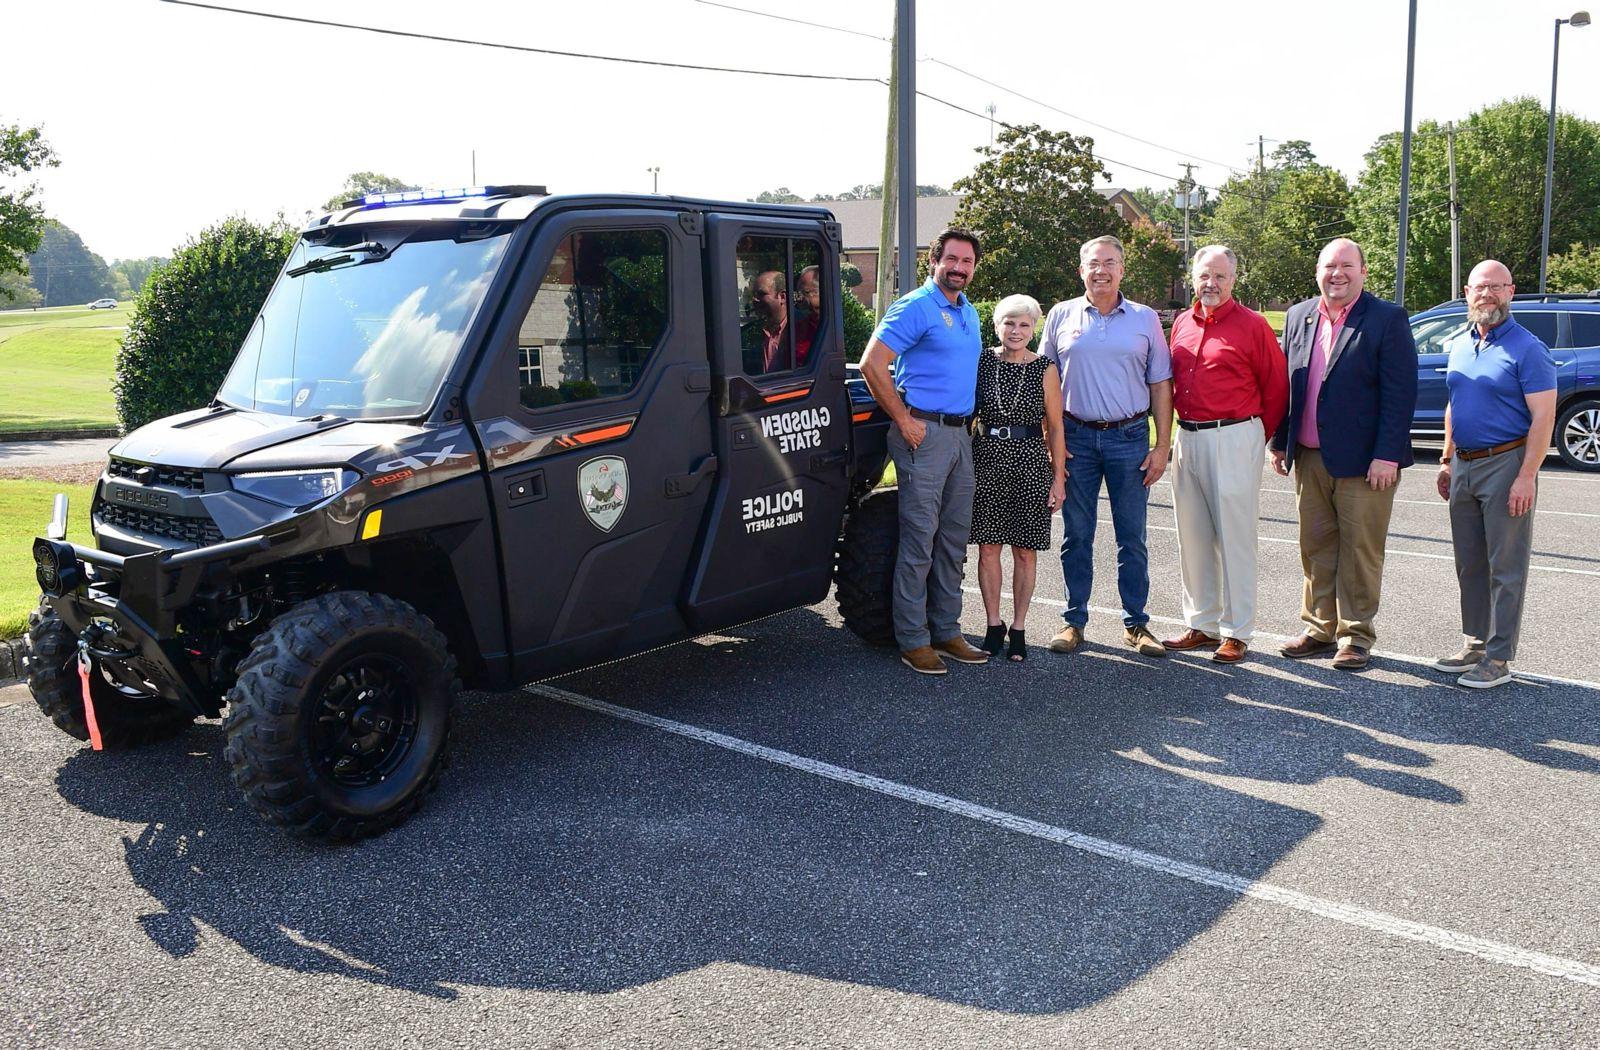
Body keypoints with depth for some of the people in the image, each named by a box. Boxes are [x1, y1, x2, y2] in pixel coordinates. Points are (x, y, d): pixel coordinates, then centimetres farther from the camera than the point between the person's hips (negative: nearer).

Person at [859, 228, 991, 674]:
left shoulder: (968, 312, 17)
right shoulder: (915, 307, -9)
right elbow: (872, 364, -15)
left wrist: (970, 419, 16)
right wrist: (904, 420, -15)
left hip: (960, 433, 8)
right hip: (924, 433, -8)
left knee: (954, 539, 11)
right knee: (919, 539, -5)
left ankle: (946, 632, 20)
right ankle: (913, 640, 2)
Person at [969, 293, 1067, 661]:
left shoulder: (1045, 370, 2)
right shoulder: (980, 363, 4)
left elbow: (1054, 427, 3)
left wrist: (1058, 477, 0)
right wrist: (963, 464, 2)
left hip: (1031, 462, -1)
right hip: (986, 460, 1)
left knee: (1025, 550, 5)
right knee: (988, 545, 3)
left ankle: (1018, 629, 15)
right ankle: (994, 626, 16)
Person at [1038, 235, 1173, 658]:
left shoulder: (1144, 319, 6)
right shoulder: (1061, 316, 6)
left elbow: (1160, 385, 7)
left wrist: (1162, 446, 0)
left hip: (1130, 437, 0)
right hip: (1076, 437, 0)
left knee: (1132, 538, 4)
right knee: (1077, 536, 5)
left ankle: (1136, 623, 14)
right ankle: (1074, 620, 16)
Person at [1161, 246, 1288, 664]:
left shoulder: (1252, 326, -4)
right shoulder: (1181, 324, 12)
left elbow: (1276, 388, 0)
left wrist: (1256, 437, 4)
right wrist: (1181, 427, 13)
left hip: (1234, 439, -6)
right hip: (1188, 438, 6)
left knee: (1234, 539, -2)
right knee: (1192, 538, 10)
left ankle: (1236, 632, 5)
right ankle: (1201, 624, 20)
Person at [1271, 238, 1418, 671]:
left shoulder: (1387, 318, -6)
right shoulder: (1298, 316, 10)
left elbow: (1400, 392, -10)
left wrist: (1386, 456, -15)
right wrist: (1279, 442, 11)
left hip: (1363, 461, -5)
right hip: (1309, 457, 5)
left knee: (1360, 551, 3)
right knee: (1315, 547, 12)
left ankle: (1355, 636, 14)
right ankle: (1321, 627, 23)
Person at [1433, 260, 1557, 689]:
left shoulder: (1527, 348, -9)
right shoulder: (1459, 346, 12)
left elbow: (1543, 417, -14)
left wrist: (1526, 477, -20)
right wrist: (1447, 461, 16)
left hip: (1506, 464, -7)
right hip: (1465, 466, 7)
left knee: (1505, 568, -2)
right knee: (1469, 565, 13)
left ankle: (1499, 658, 4)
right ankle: (1475, 643, 23)